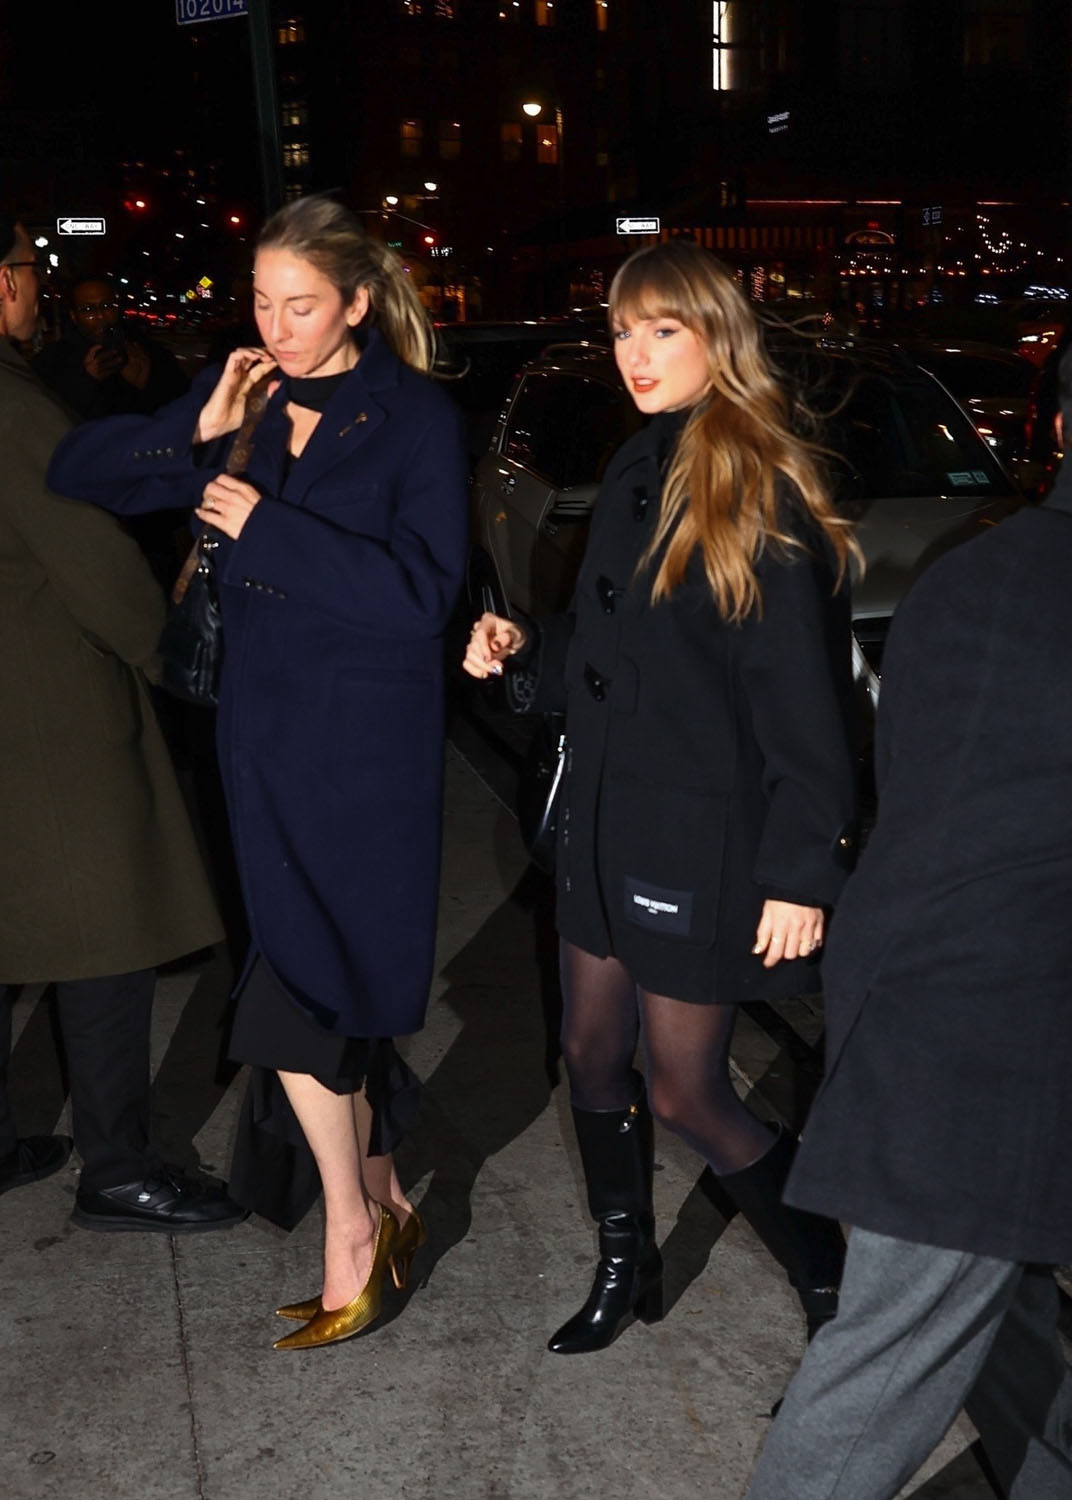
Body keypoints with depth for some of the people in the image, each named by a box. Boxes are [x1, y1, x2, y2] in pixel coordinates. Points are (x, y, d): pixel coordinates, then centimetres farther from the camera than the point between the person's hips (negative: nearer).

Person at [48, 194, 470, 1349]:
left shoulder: (415, 419, -7)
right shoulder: (243, 399, 6)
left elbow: (421, 593, -17)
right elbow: (76, 471, 5)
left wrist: (270, 525, -20)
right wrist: (196, 433, -9)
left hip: (364, 746, -5)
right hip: (262, 734, 5)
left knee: (291, 1009, -4)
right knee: (333, 999, 13)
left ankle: (349, 1227, 18)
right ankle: (378, 1204, 33)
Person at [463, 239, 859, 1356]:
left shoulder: (763, 497, -16)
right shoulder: (635, 476, 9)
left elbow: (805, 703, -17)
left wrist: (800, 872, -18)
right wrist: (525, 650, -2)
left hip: (705, 837, -8)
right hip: (606, 822, 8)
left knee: (685, 1093, 2)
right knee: (593, 1055, 15)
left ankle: (832, 1284, 24)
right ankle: (625, 1271, 37)